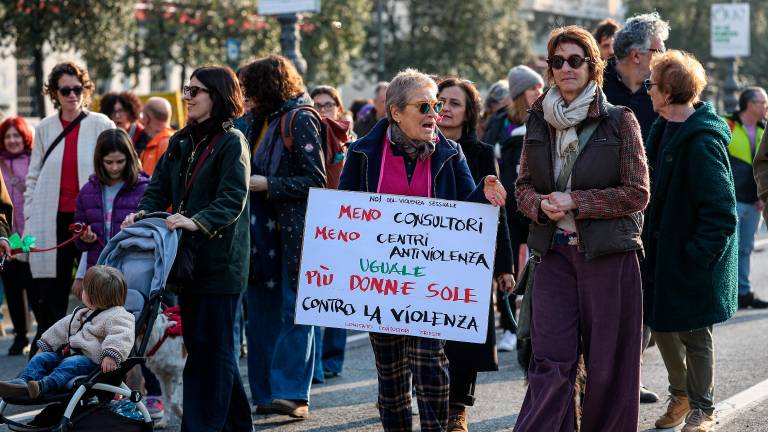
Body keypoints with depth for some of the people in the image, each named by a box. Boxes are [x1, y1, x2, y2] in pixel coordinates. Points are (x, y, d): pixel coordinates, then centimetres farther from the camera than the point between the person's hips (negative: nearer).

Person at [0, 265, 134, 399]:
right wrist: (45, 344, 36)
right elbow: (61, 329, 34)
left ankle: (42, 385, -56)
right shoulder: (80, 314, 24)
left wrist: (111, 356, -40)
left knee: (70, 364, -36)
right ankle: (22, 382, -27)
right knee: (40, 358, -5)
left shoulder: (117, 316, -9)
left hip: (91, 359, -9)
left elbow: (121, 336, -25)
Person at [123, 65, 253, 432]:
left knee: (212, 348, -4)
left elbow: (233, 199, -18)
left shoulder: (231, 142, -8)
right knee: (196, 344, 12)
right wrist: (144, 211, -8)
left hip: (220, 260, -8)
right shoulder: (181, 142, 15)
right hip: (189, 259, 8)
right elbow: (159, 187, 12)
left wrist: (199, 222, -32)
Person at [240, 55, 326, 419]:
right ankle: (266, 393, 12)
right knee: (262, 311, 7)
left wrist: (267, 184, -14)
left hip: (295, 230, -8)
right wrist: (246, 180, 7)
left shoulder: (300, 120, -8)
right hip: (266, 231, 8)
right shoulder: (265, 120, 15)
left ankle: (293, 394, -7)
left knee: (293, 311, -7)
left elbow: (315, 181, -13)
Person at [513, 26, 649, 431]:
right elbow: (524, 185, 15)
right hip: (554, 253, 2)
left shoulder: (620, 121, -3)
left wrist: (575, 201, -13)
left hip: (608, 255, -2)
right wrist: (541, 205, -8)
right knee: (551, 359, -3)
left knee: (608, 361, 3)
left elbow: (637, 193, -6)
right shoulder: (539, 121, 9)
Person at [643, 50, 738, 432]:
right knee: (661, 326, 15)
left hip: (693, 258, -8)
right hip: (663, 250, 8)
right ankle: (681, 393, 35)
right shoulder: (665, 128, 5)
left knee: (693, 334, 5)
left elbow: (721, 210, -23)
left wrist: (697, 254, -23)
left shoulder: (701, 142, -22)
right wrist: (650, 238, 12)